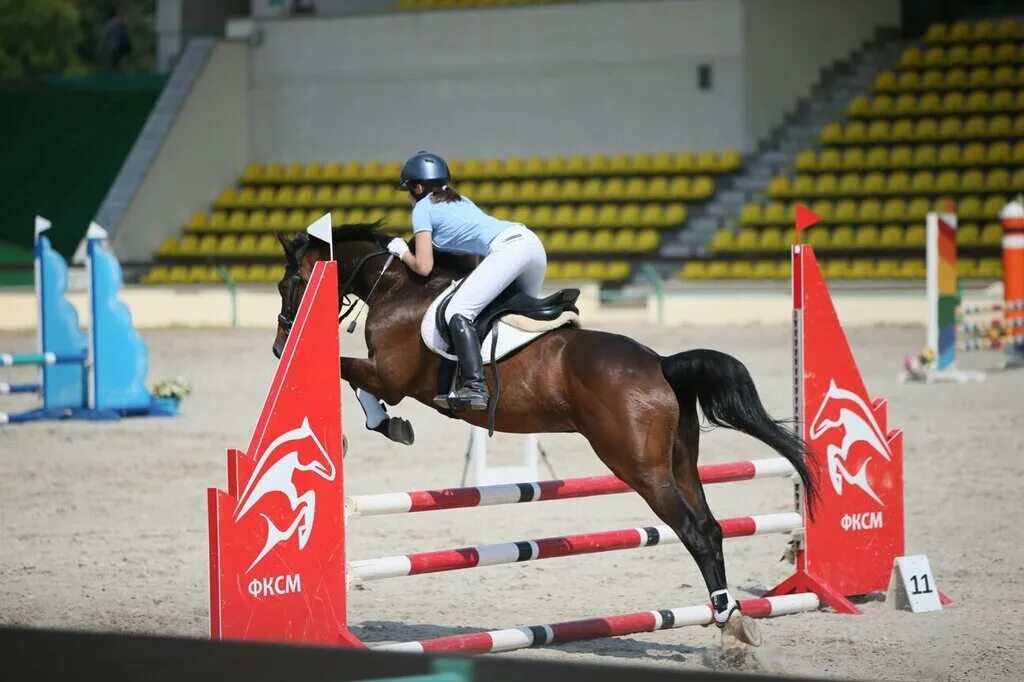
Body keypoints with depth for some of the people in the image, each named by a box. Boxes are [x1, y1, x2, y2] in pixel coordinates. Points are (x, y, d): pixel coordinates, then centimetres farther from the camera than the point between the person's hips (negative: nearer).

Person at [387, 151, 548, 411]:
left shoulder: (423, 209, 10)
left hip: (507, 249, -9)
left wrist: (402, 252, 24)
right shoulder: (458, 200, 33)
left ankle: (475, 386, -24)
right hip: (532, 242, 9)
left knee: (457, 312, -11)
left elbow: (423, 267, 5)